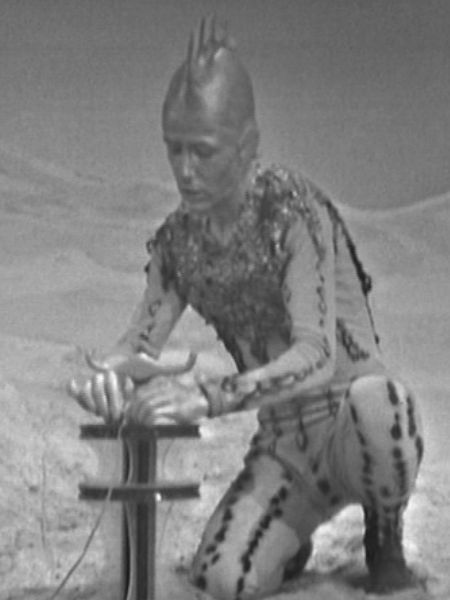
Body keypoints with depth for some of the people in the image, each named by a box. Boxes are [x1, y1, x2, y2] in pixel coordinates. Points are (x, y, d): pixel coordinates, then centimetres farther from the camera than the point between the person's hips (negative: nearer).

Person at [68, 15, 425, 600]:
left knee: (376, 402, -41)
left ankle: (384, 530, -6)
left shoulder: (293, 209, -20)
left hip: (355, 424, -4)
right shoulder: (177, 239, -2)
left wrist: (207, 397, -46)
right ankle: (294, 527, 16)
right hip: (285, 444, 4)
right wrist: (108, 375, -32)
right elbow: (138, 343, -7)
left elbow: (316, 355, -32)